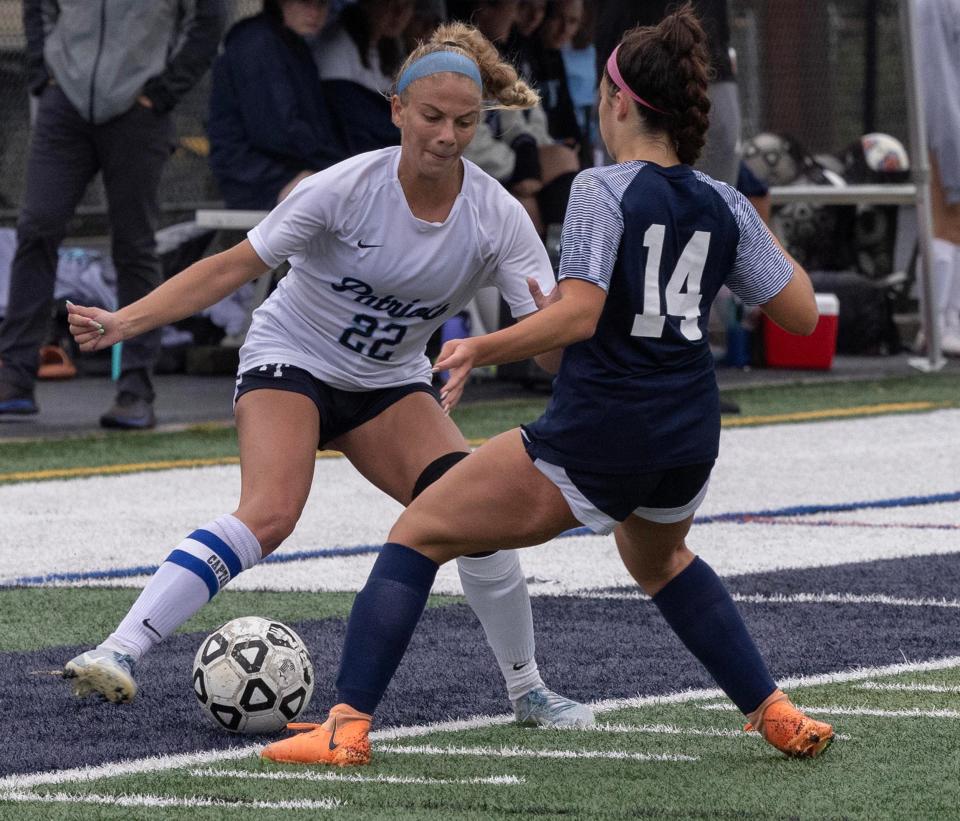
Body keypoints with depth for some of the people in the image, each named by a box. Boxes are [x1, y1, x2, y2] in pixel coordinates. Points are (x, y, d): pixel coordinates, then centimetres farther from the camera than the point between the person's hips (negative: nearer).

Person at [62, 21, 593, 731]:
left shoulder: (498, 216, -15)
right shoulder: (347, 188, -22)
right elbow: (234, 267, -18)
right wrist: (124, 321, -26)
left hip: (391, 385, 4)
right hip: (290, 361, -4)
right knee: (269, 514, -30)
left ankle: (528, 691, 5)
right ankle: (118, 653, -34)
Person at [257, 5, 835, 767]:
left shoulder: (602, 190, -10)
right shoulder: (724, 205, 6)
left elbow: (578, 313, -22)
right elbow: (802, 313, 10)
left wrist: (482, 348, -16)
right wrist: (767, 238, 26)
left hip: (594, 434, -6)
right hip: (689, 439, 6)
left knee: (418, 534, 5)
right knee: (658, 558, 39)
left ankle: (348, 725, -7)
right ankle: (777, 715, 33)